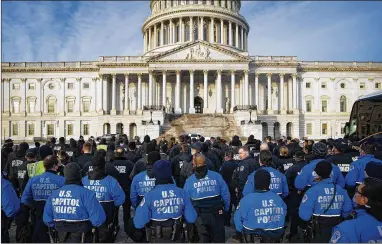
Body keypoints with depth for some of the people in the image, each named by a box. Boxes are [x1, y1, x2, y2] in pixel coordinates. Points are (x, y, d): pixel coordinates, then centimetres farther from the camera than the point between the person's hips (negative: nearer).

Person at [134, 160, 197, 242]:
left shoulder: (149, 196, -24)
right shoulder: (181, 192, -15)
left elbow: (138, 223, -21)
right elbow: (192, 218, -9)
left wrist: (140, 208, -4)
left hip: (157, 239, -2)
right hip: (176, 238, 2)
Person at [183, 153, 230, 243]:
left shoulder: (189, 180, -9)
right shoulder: (216, 176, -10)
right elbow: (225, 194, -6)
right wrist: (226, 209, 7)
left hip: (200, 216, 0)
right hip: (216, 213, 0)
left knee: (204, 239, 18)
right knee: (219, 239, 17)